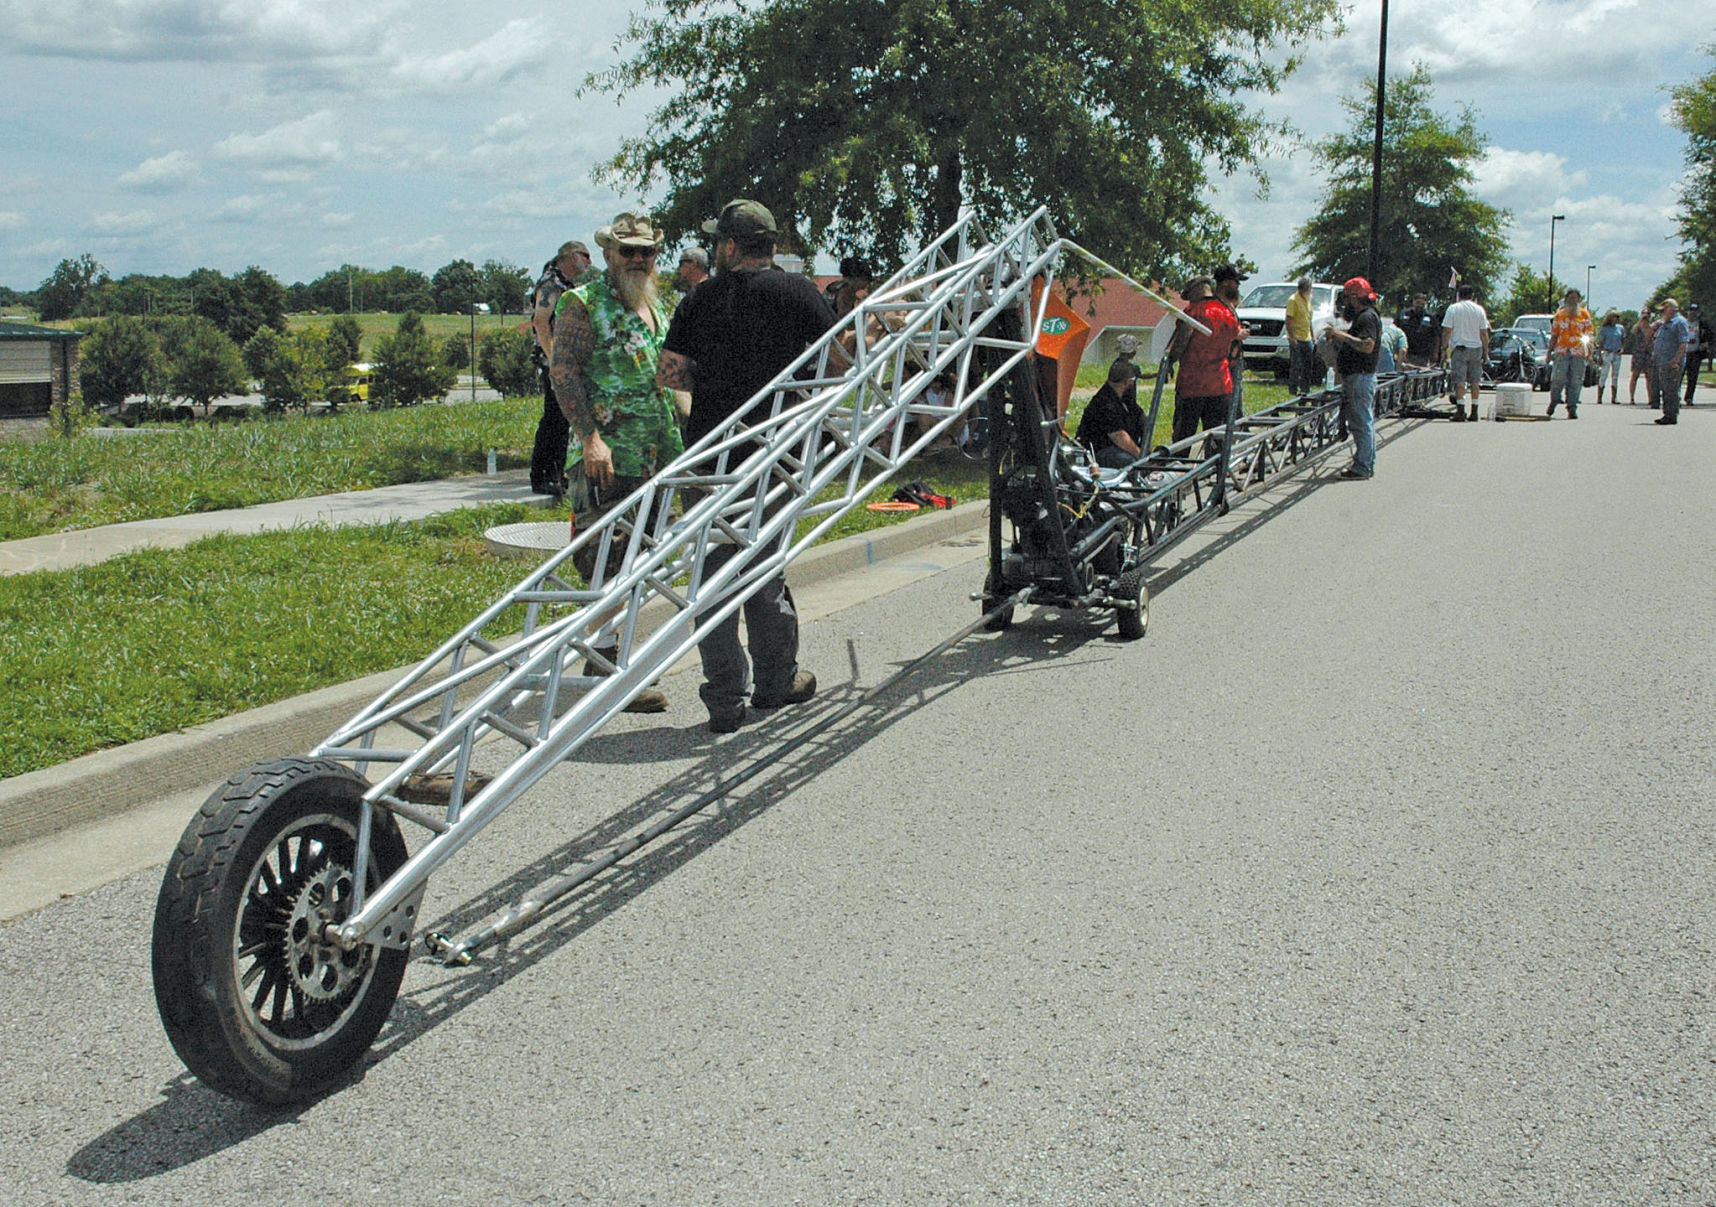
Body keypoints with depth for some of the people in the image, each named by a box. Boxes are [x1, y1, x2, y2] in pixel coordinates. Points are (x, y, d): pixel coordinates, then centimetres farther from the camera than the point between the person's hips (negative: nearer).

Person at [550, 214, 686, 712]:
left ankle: (607, 654, 22)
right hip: (607, 455, -8)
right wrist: (590, 436, -22)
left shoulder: (656, 307, 19)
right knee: (607, 561, -8)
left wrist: (682, 439, 22)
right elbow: (563, 371, -13)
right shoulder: (583, 304, -6)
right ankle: (606, 661, -5)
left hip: (654, 457, 8)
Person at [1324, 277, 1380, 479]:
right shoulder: (1361, 316, 18)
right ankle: (1368, 465, 18)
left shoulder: (1367, 317, -14)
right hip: (1356, 377, 11)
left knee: (1361, 423, -9)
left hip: (1361, 377, -11)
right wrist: (1337, 336, 16)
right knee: (1363, 422, 13)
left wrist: (1343, 335, -24)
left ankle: (1362, 467, -7)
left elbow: (1367, 346, -27)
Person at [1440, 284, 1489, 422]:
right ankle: (1474, 412, 7)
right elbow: (1484, 333, 4)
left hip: (1459, 348, -2)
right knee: (1475, 381, 7)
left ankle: (1460, 411, -11)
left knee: (1459, 381, -4)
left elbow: (1446, 331, -7)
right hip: (1476, 348, 3)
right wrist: (1486, 351, 10)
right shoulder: (1479, 310, 4)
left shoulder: (1453, 309, -2)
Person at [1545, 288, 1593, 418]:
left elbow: (1588, 335, 10)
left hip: (1579, 352, 0)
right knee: (1558, 378, -11)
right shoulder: (1559, 315, 12)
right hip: (1561, 350, 0)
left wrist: (1590, 353, 1)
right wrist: (1550, 352, 10)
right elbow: (1554, 335, 15)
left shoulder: (1584, 314, 11)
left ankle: (1572, 408, 4)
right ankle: (1554, 401, 12)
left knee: (1575, 382, -1)